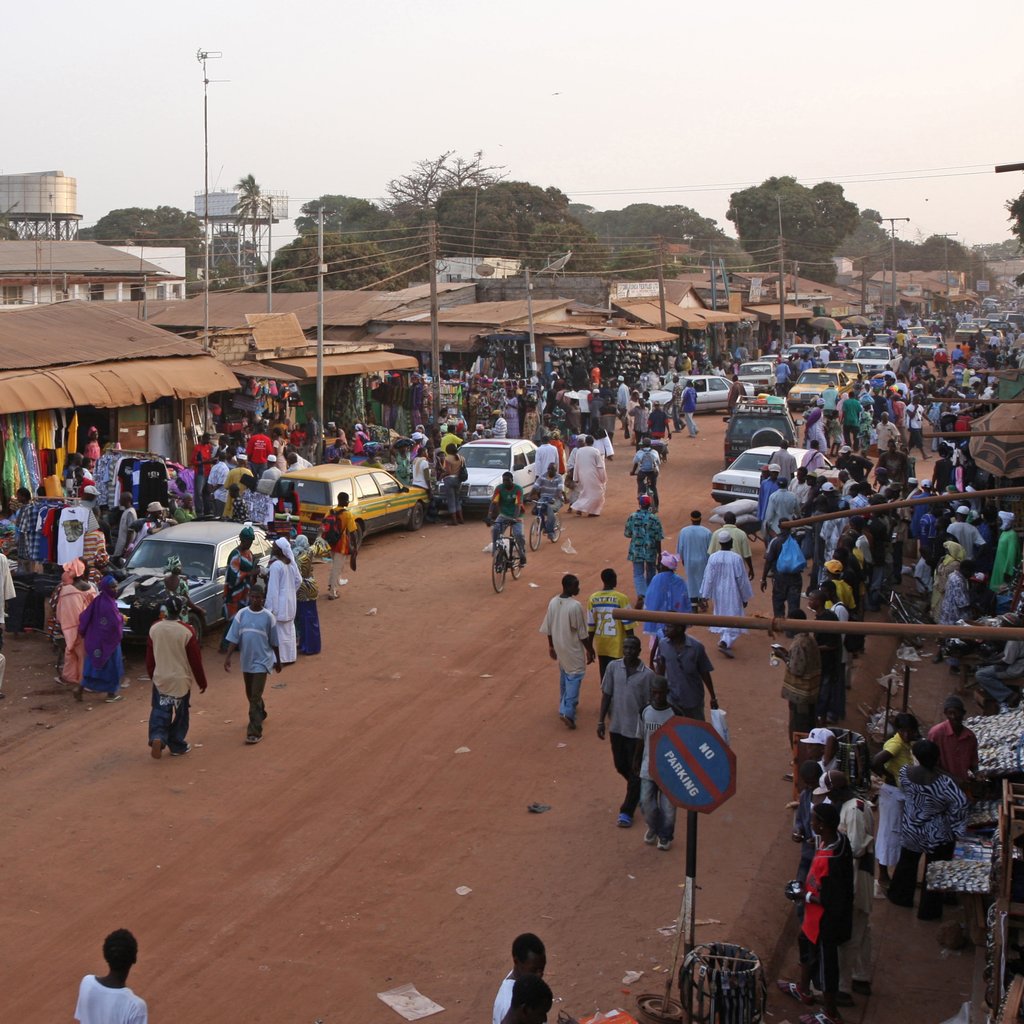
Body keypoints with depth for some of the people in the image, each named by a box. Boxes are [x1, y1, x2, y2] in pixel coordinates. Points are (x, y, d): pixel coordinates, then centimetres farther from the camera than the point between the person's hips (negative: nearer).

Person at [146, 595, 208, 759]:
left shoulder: (154, 628, -5)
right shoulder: (187, 632, -17)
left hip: (160, 679, 3)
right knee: (179, 714, 12)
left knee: (160, 711, 12)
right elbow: (195, 660, -10)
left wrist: (152, 675, 21)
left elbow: (149, 657, 6)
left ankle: (157, 737, -11)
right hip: (181, 680, -3)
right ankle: (177, 746, 19)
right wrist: (202, 682, 2)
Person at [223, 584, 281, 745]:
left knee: (255, 697, -10)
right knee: (250, 694, 20)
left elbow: (274, 642, 1)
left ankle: (255, 732, -8)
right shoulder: (242, 614, -1)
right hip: (246, 661, 4)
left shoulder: (268, 617, -7)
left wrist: (278, 661, 8)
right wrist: (228, 657, -9)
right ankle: (260, 714, 47)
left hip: (262, 661, -4)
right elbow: (233, 638, -1)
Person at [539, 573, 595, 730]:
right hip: (573, 649, -7)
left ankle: (564, 706, 38)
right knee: (574, 678, -1)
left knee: (564, 675, 24)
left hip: (559, 646, 7)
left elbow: (548, 628, 5)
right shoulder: (575, 606, -24)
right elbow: (582, 633, -17)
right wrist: (590, 650, -5)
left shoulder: (553, 603, -4)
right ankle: (568, 712, -11)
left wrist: (551, 646, 18)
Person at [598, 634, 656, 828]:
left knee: (636, 770, 2)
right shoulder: (613, 667, -3)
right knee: (621, 766, 17)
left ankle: (627, 812, 10)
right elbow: (606, 695, 3)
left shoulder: (647, 674, -11)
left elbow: (649, 704, -6)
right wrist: (601, 721, 1)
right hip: (616, 726, 4)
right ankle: (640, 791, 44)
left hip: (637, 729, -4)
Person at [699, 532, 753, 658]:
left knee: (722, 616, 22)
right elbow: (742, 579, -11)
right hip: (733, 594, -4)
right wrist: (745, 598, 0)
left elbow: (708, 577, -6)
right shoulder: (736, 558, -18)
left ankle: (725, 641, 32)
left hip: (718, 594, 4)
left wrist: (705, 595, 3)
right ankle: (725, 642, -17)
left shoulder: (713, 558, -10)